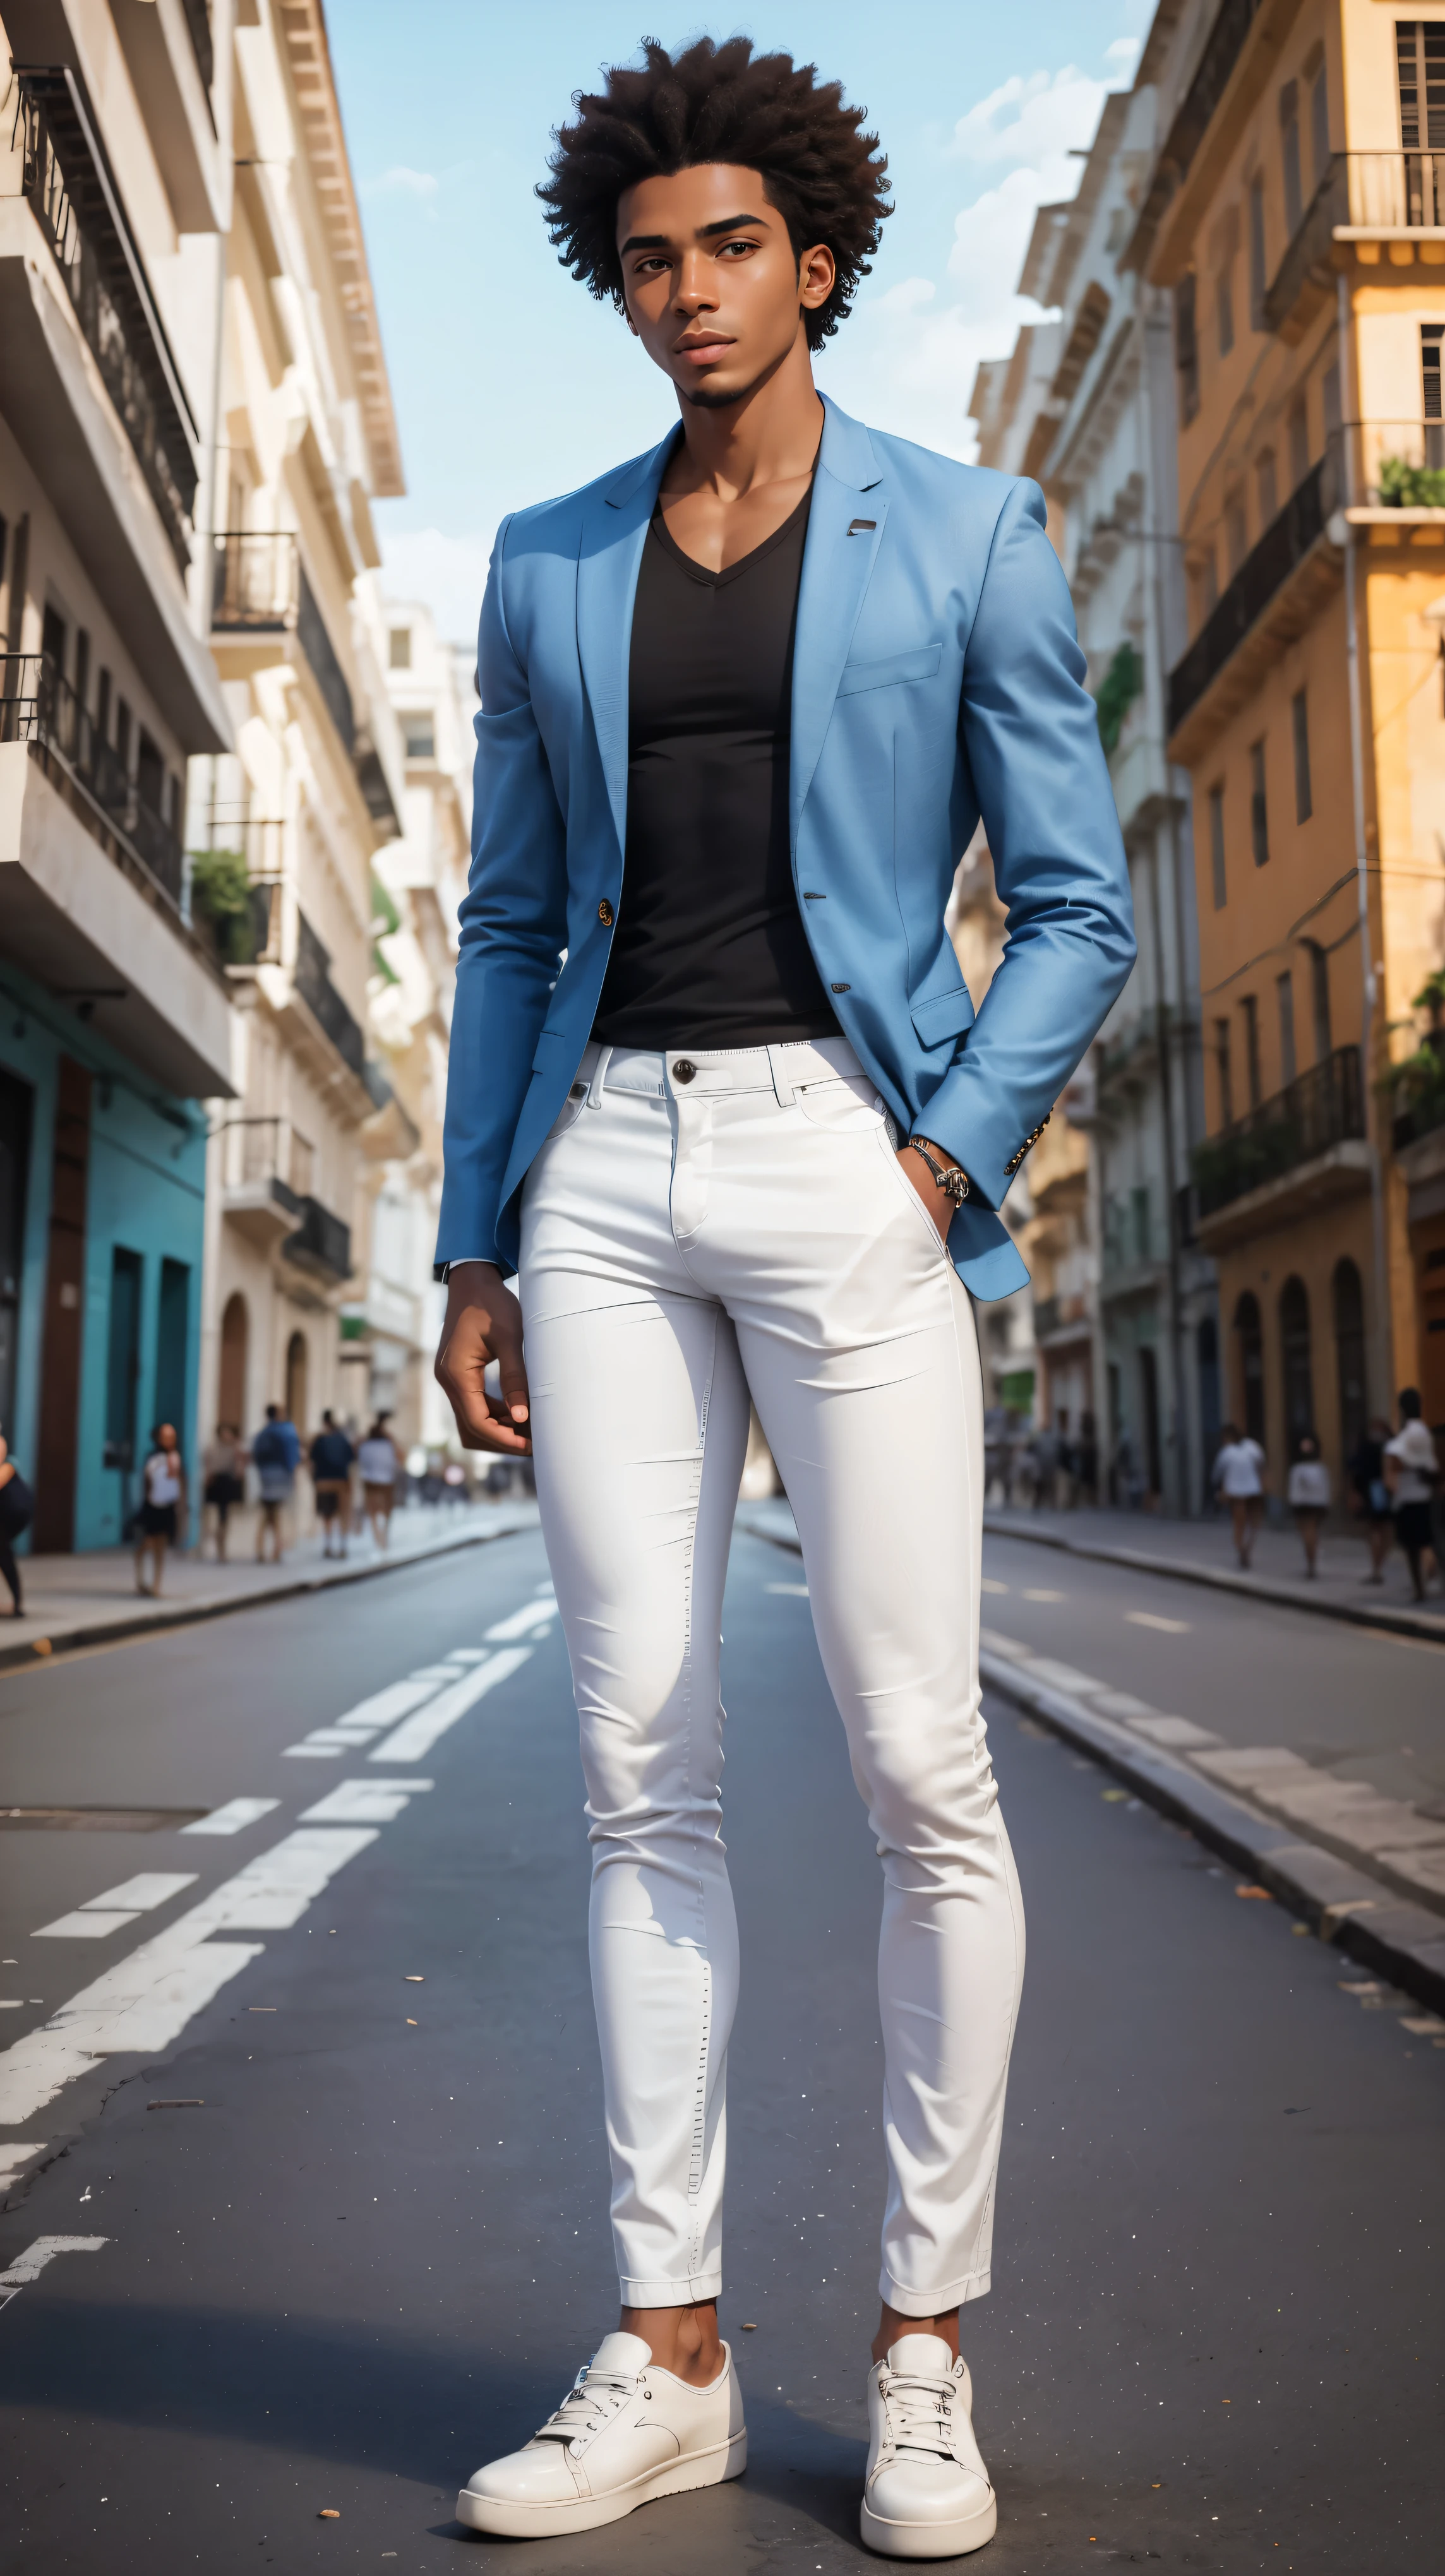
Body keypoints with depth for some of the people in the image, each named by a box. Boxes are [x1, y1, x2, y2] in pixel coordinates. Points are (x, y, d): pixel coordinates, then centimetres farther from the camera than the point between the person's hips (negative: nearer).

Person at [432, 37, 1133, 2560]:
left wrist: (951, 1156, -9)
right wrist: (475, 1243, 8)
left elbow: (1077, 905, 5)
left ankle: (922, 2353, 15)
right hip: (604, 1167, 3)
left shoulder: (966, 533, 9)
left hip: (843, 1150, -3)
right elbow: (512, 923, 15)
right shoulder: (547, 565, 17)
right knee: (645, 1770, 2)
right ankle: (668, 2352, 16)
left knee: (918, 1768, -4)